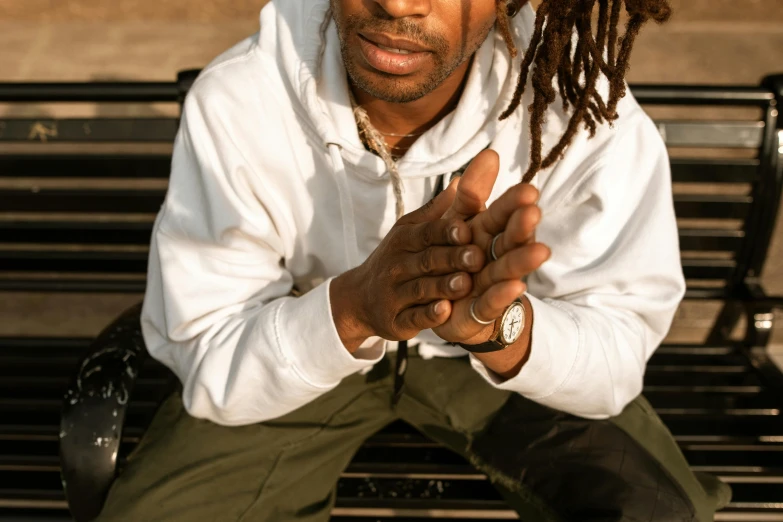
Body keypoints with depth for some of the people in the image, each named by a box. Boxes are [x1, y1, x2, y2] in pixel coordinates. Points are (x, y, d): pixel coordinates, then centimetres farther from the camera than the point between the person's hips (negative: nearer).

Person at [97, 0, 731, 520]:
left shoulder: (581, 105, -26)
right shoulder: (232, 103, -27)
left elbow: (620, 353, -23)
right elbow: (204, 362, -23)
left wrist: (502, 325, -46)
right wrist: (354, 305, -44)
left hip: (513, 352, 0)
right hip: (299, 353, 1)